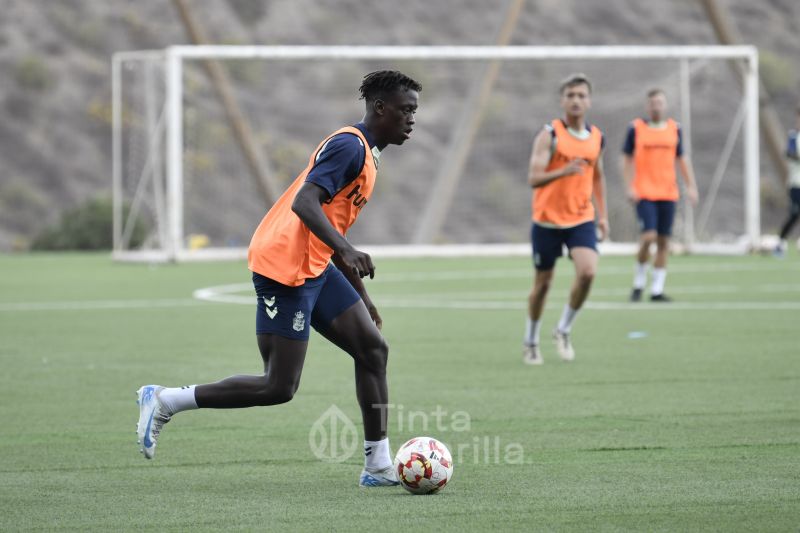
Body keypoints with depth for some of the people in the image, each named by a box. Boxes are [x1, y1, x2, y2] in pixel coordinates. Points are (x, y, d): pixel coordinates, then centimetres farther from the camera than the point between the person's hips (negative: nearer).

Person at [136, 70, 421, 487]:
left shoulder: (366, 154, 19)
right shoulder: (350, 146, -13)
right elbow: (304, 203, -27)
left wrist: (361, 297, 30)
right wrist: (346, 251, -40)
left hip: (314, 267, 10)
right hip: (286, 268, -10)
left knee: (373, 349, 3)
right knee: (279, 387, -9)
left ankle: (378, 466, 4)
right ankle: (165, 401, 0)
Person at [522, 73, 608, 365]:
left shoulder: (596, 137, 6)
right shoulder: (549, 135, -11)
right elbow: (533, 178, -20)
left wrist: (602, 215, 17)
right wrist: (564, 171, -37)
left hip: (581, 219, 3)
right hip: (547, 220, -3)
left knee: (587, 272, -19)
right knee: (543, 283, 6)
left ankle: (563, 330, 2)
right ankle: (531, 342, 27)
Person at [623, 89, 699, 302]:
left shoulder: (674, 129, 10)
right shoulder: (636, 128, 1)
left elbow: (681, 159, 15)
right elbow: (627, 159, 4)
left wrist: (691, 186, 6)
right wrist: (629, 187, -6)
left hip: (668, 194, 4)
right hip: (644, 193, -4)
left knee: (663, 242, 2)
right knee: (648, 236, -16)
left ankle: (657, 290, 8)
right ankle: (639, 283, 3)